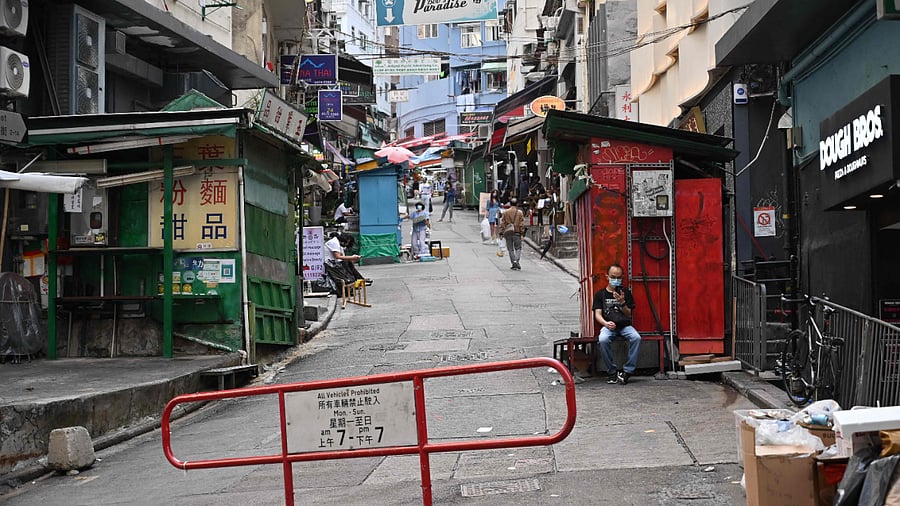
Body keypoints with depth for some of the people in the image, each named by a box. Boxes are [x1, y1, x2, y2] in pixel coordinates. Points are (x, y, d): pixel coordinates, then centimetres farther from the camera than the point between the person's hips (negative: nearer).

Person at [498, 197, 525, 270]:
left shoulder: (505, 212, 2)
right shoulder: (520, 212, -1)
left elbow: (502, 223, 3)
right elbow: (522, 223, -2)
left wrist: (501, 232, 7)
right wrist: (522, 233, 2)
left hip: (508, 232, 1)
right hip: (517, 232, -1)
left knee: (510, 249, 7)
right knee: (518, 248, 5)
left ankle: (513, 263, 2)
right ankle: (516, 260, -16)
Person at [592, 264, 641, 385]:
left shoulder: (626, 293, 13)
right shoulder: (600, 294, 11)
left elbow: (629, 314, 8)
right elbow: (598, 314, 2)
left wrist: (622, 303, -11)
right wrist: (606, 323, -19)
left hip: (625, 325, 1)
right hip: (608, 326, -1)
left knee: (636, 338, -32)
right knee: (603, 340, -35)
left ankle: (627, 371, -25)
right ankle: (612, 372, -21)